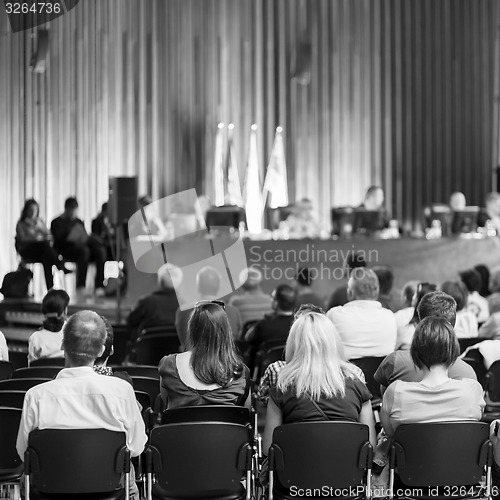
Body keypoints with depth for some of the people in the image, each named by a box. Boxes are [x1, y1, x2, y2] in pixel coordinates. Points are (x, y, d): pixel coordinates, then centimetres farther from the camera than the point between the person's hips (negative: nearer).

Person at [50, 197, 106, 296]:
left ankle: (99, 286, -38)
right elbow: (59, 241, -5)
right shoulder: (57, 222, 8)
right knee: (84, 250, -40)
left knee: (101, 250, -27)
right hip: (66, 250, -5)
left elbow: (86, 237, 21)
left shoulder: (78, 221, 26)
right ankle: (80, 286, -40)